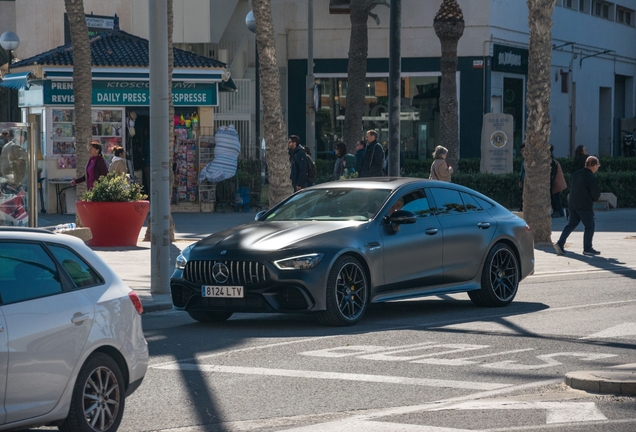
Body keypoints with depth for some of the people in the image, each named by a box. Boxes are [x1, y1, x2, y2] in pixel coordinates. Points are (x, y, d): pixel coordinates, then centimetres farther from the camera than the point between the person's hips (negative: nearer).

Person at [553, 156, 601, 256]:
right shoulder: (591, 178, -15)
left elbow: (571, 187, 18)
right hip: (585, 206, -7)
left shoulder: (576, 174, 8)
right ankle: (587, 248, 9)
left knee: (571, 224, 13)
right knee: (589, 226, 6)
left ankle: (560, 243, 1)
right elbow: (596, 194, -13)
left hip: (573, 204, 7)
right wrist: (593, 199, 9)